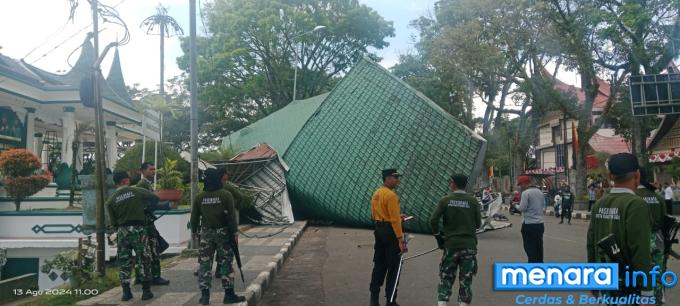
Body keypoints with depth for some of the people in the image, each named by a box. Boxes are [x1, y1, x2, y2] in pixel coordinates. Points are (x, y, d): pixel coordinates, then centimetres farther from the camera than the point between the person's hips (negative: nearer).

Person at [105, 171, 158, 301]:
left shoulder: (111, 200, 3)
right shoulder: (137, 191, -2)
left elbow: (112, 221, 3)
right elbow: (155, 198, 7)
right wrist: (146, 207, 23)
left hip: (122, 232, 2)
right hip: (138, 229, -2)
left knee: (124, 262, 11)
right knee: (144, 260, 7)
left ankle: (126, 292, 12)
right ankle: (146, 291, 9)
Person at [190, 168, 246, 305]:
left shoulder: (199, 197, 2)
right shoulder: (226, 195, -8)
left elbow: (194, 216, 7)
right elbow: (231, 215, -11)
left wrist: (194, 231, 20)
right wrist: (235, 232, -6)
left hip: (206, 233, 2)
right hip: (223, 232, -2)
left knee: (204, 263, 7)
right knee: (226, 263, 5)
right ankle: (229, 294, 8)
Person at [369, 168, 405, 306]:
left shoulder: (376, 194, 11)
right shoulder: (391, 195, -17)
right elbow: (395, 220, -22)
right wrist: (400, 239, -20)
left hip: (379, 230, 9)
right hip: (390, 232, -9)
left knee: (379, 264, 15)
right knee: (393, 267, 1)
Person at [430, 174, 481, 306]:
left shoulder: (445, 200, -4)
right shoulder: (472, 201, -4)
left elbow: (433, 220, -9)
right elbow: (478, 223, 3)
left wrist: (438, 236, 5)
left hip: (450, 244, 0)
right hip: (469, 244, 0)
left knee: (446, 277, 9)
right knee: (466, 278, 8)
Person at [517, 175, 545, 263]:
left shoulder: (526, 193, -13)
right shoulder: (540, 192, 12)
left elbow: (522, 208, -16)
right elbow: (542, 206, 19)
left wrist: (518, 204, 5)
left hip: (529, 224, -7)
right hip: (540, 223, 7)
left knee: (530, 248, -1)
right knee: (539, 247, 13)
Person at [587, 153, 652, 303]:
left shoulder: (599, 204, 3)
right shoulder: (636, 204, -17)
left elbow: (591, 243, 8)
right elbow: (641, 251, -20)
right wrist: (646, 293, -16)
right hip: (629, 285, -6)